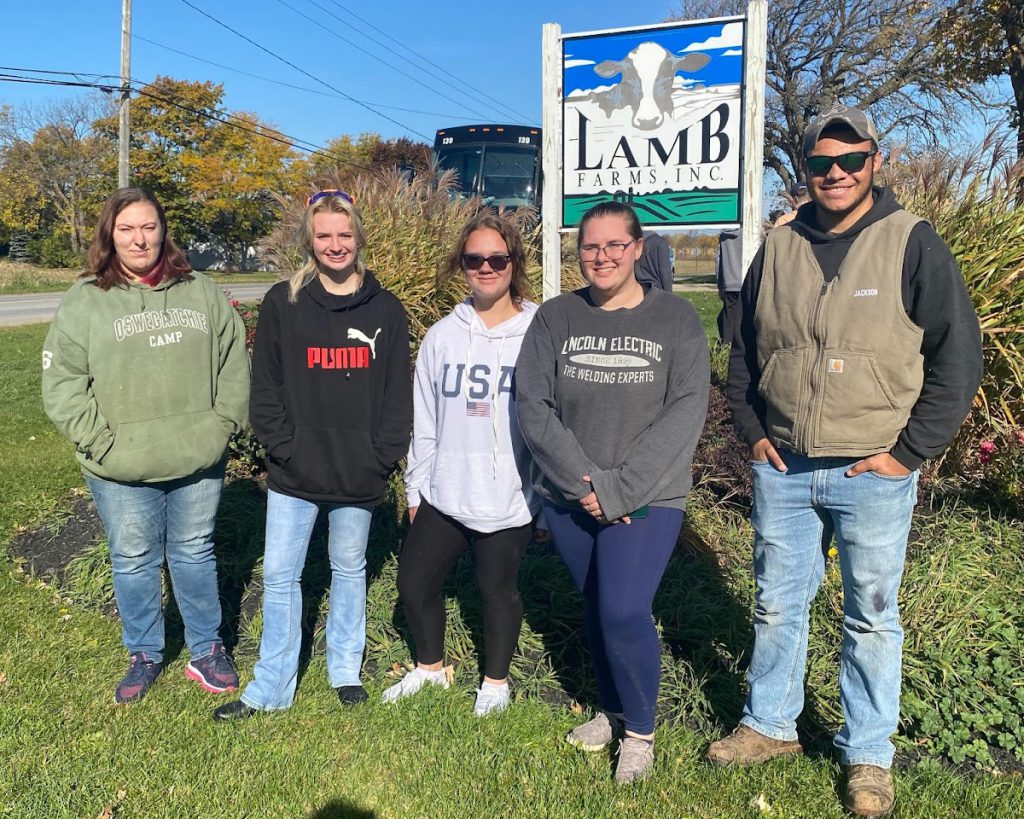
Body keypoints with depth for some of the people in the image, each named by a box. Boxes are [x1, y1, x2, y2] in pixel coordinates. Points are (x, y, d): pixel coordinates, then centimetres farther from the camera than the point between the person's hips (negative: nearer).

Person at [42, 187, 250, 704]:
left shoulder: (202, 294, 4)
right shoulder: (83, 303, -3)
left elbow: (233, 365, 7)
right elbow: (62, 386, -6)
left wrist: (222, 426, -1)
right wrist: (102, 444, -13)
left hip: (198, 462, 2)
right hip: (123, 472, -1)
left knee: (196, 554, 15)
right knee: (134, 563, 12)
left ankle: (207, 650, 32)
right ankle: (145, 656, 32)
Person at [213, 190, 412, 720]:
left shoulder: (385, 310, 1)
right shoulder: (283, 304, -1)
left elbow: (398, 394, 1)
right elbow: (264, 388, -1)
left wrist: (381, 457, -7)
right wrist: (285, 447, -10)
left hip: (359, 476, 1)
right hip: (294, 475, 0)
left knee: (350, 570, 16)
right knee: (280, 575, 5)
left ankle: (345, 670, 33)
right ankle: (271, 688, 20)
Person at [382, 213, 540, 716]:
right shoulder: (442, 336, 3)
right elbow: (424, 422, 7)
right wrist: (416, 489, 10)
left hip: (509, 499, -4)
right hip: (444, 494, 4)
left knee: (497, 589, 13)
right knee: (414, 581, 13)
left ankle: (496, 681, 38)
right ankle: (430, 668, 40)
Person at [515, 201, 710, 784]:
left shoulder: (676, 319, -4)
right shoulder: (555, 318, 1)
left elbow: (686, 412, -12)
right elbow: (534, 408, -5)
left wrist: (619, 489, -18)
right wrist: (585, 483, -15)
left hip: (649, 499, -3)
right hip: (570, 500, 3)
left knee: (624, 613, -12)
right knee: (596, 609, 14)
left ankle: (640, 730, 13)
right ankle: (612, 710, 37)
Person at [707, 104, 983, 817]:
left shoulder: (913, 244, -5)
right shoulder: (778, 249, 6)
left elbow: (959, 357, -5)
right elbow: (743, 352, 15)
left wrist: (910, 452, -9)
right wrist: (752, 432, 6)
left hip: (873, 476, -3)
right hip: (781, 470, 4)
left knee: (872, 618, 10)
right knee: (777, 605, 15)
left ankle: (868, 757, 28)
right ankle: (770, 726, 35)